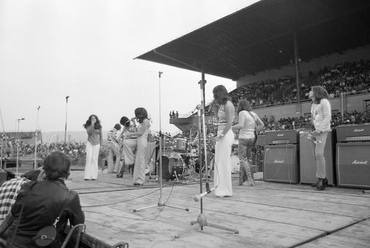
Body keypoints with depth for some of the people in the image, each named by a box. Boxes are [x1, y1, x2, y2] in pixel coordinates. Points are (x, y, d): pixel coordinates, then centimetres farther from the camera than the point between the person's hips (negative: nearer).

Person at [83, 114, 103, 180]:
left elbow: (101, 136, 11)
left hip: (96, 143, 0)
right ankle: (87, 176, -6)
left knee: (95, 159, -2)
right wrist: (92, 125, -17)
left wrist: (101, 144, 8)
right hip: (89, 143, 0)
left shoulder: (99, 126, 5)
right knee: (89, 158, -8)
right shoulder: (88, 126, 4)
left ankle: (94, 176, 1)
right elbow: (89, 132, -15)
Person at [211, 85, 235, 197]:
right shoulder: (222, 105, 17)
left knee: (224, 162, -5)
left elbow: (229, 123, -17)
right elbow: (218, 119, 23)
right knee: (219, 162, 12)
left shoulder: (227, 105, -10)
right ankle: (221, 188, 20)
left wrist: (221, 135, -17)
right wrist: (215, 107, 13)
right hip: (221, 134, 10)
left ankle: (225, 190, 2)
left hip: (225, 135, -10)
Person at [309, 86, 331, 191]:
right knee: (316, 155, 4)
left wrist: (319, 130, -15)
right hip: (314, 131, 8)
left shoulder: (324, 101, -2)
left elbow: (327, 117, -10)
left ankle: (321, 179, -14)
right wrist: (312, 130, 8)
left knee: (319, 154, -18)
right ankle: (323, 179, 10)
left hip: (322, 131, -8)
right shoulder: (313, 105, 22)